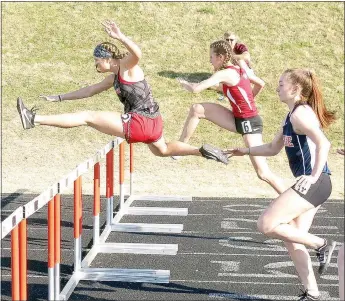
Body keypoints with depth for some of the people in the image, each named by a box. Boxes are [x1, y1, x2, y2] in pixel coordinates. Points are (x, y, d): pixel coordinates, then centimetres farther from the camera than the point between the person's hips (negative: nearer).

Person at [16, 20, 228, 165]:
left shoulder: (127, 66, -7)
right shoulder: (113, 78, 17)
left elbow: (138, 54, -30)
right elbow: (90, 90, 26)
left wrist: (121, 37, -46)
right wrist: (59, 98, 27)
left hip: (139, 123, -10)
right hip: (152, 122, 10)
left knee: (88, 117, -11)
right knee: (162, 150, 36)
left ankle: (34, 119, -13)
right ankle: (203, 151, 34)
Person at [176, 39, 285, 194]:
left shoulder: (225, 73, -18)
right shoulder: (238, 69, 7)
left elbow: (195, 89, -23)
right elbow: (260, 84, 19)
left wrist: (184, 83, -1)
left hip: (249, 123, -9)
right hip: (239, 119, 9)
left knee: (263, 173, -9)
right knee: (197, 109, 3)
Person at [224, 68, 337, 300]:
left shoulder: (301, 113, -13)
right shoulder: (291, 116, 18)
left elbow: (323, 143, -25)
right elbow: (273, 148, 30)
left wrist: (314, 177, -24)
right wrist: (245, 151, 23)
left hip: (314, 184, -10)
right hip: (310, 185, 10)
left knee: (266, 224, -13)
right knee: (292, 239, 11)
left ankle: (321, 245, -2)